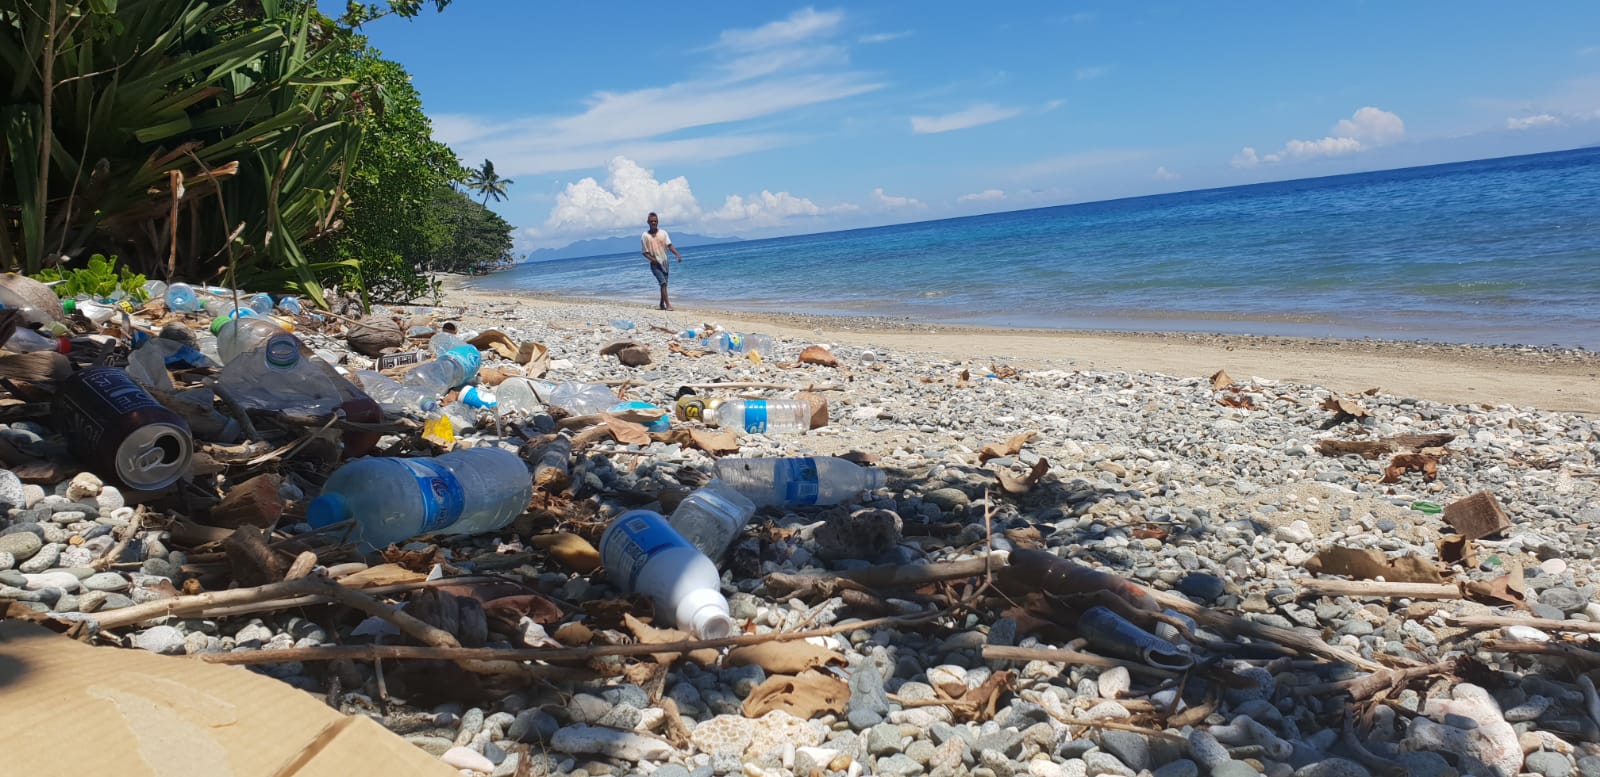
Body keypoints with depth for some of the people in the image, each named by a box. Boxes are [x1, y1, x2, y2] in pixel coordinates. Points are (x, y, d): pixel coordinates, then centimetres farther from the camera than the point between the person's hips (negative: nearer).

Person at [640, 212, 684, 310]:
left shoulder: (663, 233, 3)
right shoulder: (645, 236, -4)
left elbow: (670, 245, -4)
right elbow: (644, 252, -2)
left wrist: (677, 254, -19)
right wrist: (652, 259, -17)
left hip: (664, 262, 4)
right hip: (655, 264, -4)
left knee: (664, 284, 11)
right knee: (663, 282, -16)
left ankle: (662, 304, 25)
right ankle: (668, 305, -19)